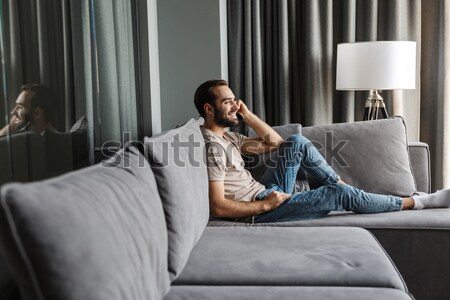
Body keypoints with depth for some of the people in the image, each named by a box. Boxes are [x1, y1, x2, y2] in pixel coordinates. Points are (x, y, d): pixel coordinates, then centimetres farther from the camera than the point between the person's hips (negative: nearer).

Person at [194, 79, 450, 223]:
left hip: (266, 192, 10)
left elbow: (273, 143, 13)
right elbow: (218, 207, -28)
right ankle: (417, 202, 5)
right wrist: (266, 205, -21)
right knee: (339, 195, -10)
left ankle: (342, 184, 12)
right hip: (260, 210, -10)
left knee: (297, 142, 7)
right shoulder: (213, 147, -22)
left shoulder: (226, 135, 10)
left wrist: (247, 114, 3)